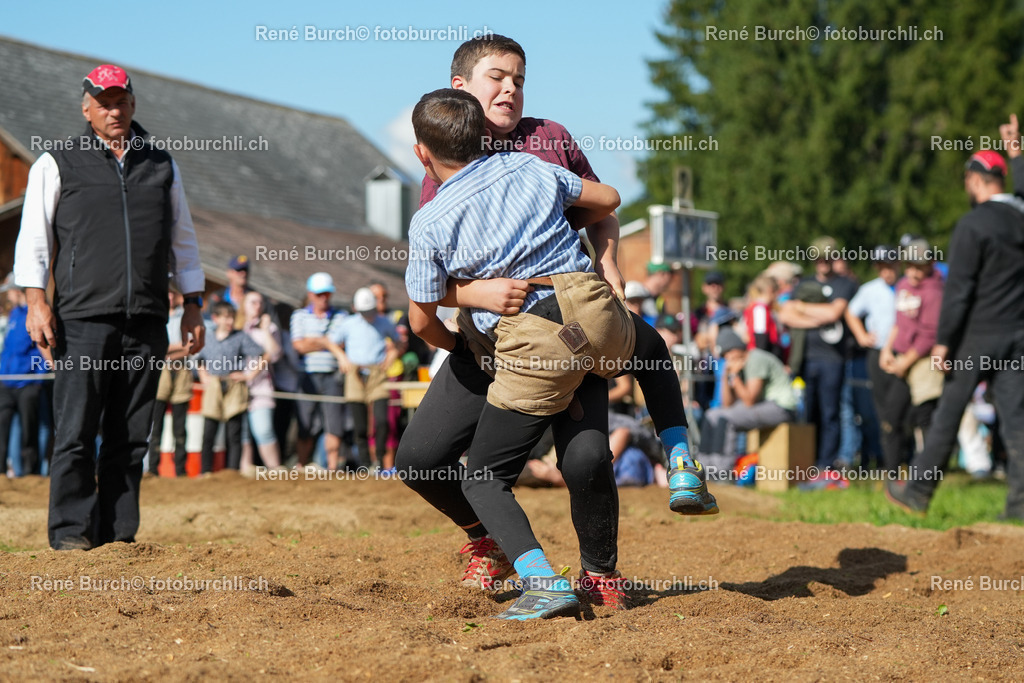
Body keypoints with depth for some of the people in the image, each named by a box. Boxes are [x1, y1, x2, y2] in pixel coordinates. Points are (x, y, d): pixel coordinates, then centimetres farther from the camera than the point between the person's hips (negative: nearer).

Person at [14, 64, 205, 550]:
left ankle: (117, 533, 7)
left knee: (131, 436, 3)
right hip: (82, 319, -3)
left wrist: (193, 306, 14)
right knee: (75, 431, -7)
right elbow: (34, 236, 3)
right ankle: (70, 530, -1)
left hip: (146, 323, 3)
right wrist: (36, 301, -9)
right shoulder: (57, 164, 8)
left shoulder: (162, 166, 18)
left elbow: (182, 241, 21)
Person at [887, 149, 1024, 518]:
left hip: (977, 336, -5)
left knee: (947, 415, 4)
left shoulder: (973, 224, -13)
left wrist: (943, 341, -13)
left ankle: (917, 491, 13)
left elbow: (958, 289, -16)